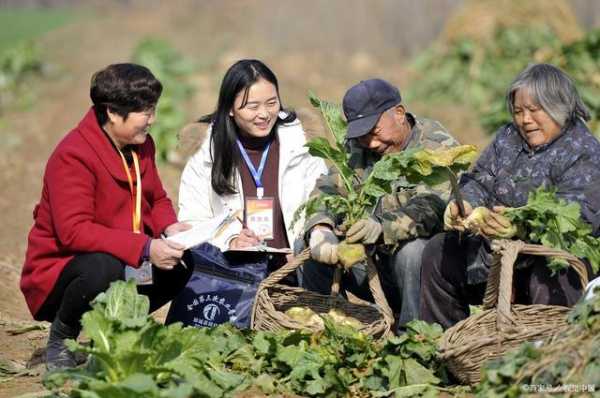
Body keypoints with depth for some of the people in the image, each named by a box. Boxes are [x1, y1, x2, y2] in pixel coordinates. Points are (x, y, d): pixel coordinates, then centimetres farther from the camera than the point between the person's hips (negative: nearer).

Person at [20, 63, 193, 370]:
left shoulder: (141, 145, 4)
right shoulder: (72, 156, -22)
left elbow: (157, 200, 16)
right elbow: (73, 231, -31)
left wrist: (170, 227, -10)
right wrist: (144, 249, -37)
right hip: (59, 270, -8)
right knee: (105, 269, -39)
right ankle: (60, 343, -10)